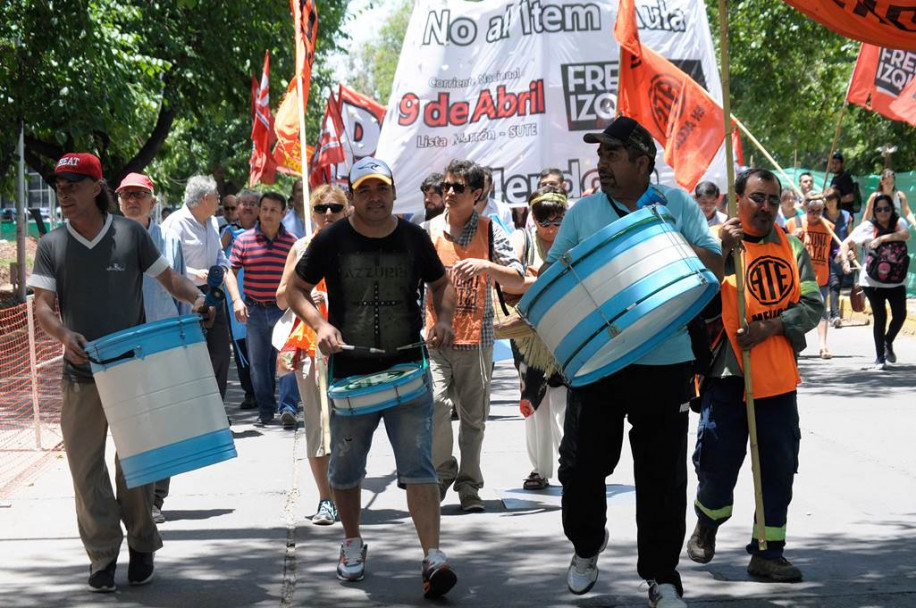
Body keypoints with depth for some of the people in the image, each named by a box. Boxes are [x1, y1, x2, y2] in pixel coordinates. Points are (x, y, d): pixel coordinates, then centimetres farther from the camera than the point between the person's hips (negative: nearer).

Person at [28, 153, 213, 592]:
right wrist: (64, 335, -21)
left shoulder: (131, 234, 1)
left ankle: (141, 547, 21)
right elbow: (42, 305, -1)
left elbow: (167, 277, 8)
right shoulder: (52, 246, 4)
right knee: (85, 465, 1)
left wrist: (195, 297, -12)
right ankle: (102, 556, 11)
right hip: (82, 374, 1)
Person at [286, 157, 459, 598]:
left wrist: (443, 319, -2)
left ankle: (433, 558, -13)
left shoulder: (414, 238, 2)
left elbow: (441, 284, 18)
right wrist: (319, 325, -11)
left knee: (418, 466, -9)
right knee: (346, 469, 13)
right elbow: (296, 290, 7)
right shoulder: (331, 240, -3)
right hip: (350, 373, 0)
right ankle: (352, 542, 35)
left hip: (407, 369, 0)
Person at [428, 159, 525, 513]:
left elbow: (518, 281, -3)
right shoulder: (430, 230, 5)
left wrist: (486, 266, -19)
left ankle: (468, 485, 17)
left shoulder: (490, 231, 2)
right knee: (435, 404, -16)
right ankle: (443, 472, 4)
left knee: (473, 415, 6)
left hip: (476, 337, 0)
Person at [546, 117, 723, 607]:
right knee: (581, 465, 5)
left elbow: (716, 265, 3)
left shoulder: (677, 204, 5)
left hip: (664, 363, -1)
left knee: (663, 476, 3)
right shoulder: (583, 212, 8)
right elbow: (552, 271, 12)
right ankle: (586, 547, 31)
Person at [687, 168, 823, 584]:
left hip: (778, 377, 3)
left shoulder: (791, 248, 9)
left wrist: (771, 326, -13)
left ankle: (768, 552, 14)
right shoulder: (714, 241, -2)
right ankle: (707, 526, 31)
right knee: (718, 461, 2)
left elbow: (813, 306, 3)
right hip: (728, 376, -3)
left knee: (779, 466, 4)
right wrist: (721, 249, -28)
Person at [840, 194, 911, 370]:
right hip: (873, 281, -2)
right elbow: (846, 243, -4)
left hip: (897, 281, 2)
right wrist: (845, 259, -22)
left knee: (900, 314, -3)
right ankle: (880, 357, 11)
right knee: (880, 317, -2)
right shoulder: (868, 227, -3)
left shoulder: (899, 222, 3)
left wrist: (882, 238, -27)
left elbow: (905, 234, -19)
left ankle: (888, 343, 27)